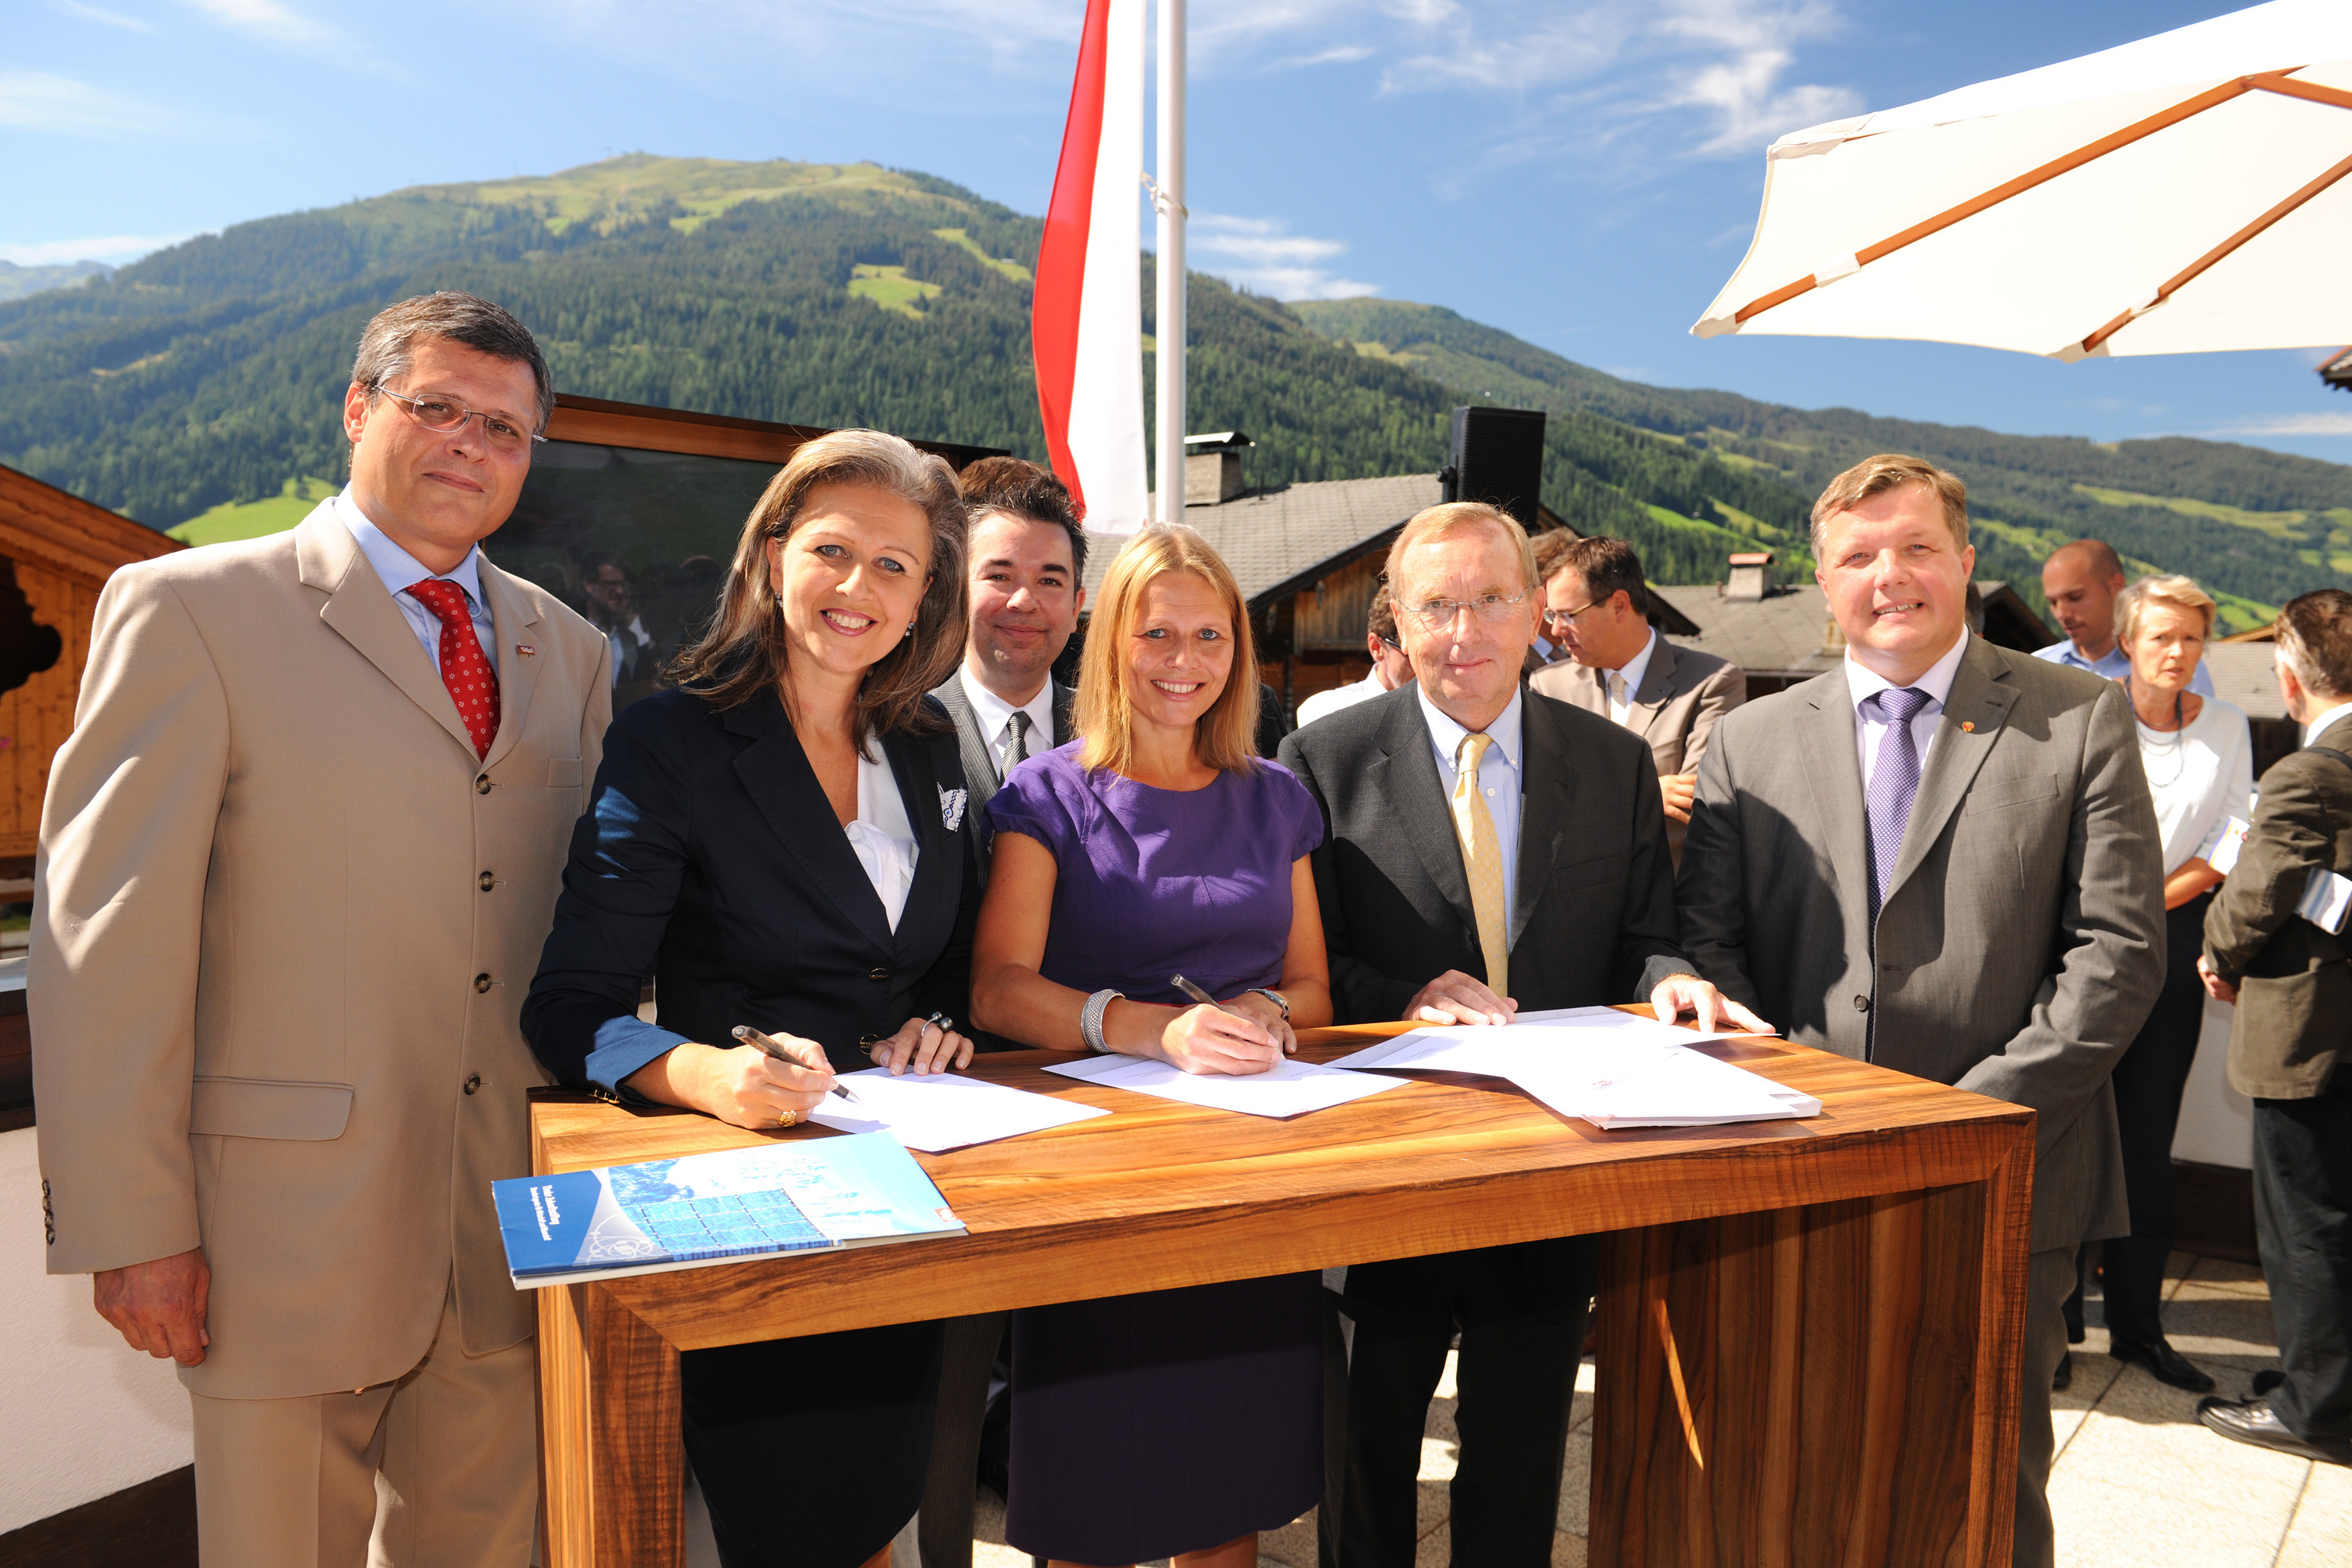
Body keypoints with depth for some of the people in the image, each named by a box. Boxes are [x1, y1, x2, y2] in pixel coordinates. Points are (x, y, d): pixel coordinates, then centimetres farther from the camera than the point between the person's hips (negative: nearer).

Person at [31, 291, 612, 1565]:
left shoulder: (569, 650, 11)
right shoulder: (189, 611, -4)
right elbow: (102, 936, -8)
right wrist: (129, 1225, -11)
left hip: (518, 1224, 5)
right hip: (292, 1217, -4)